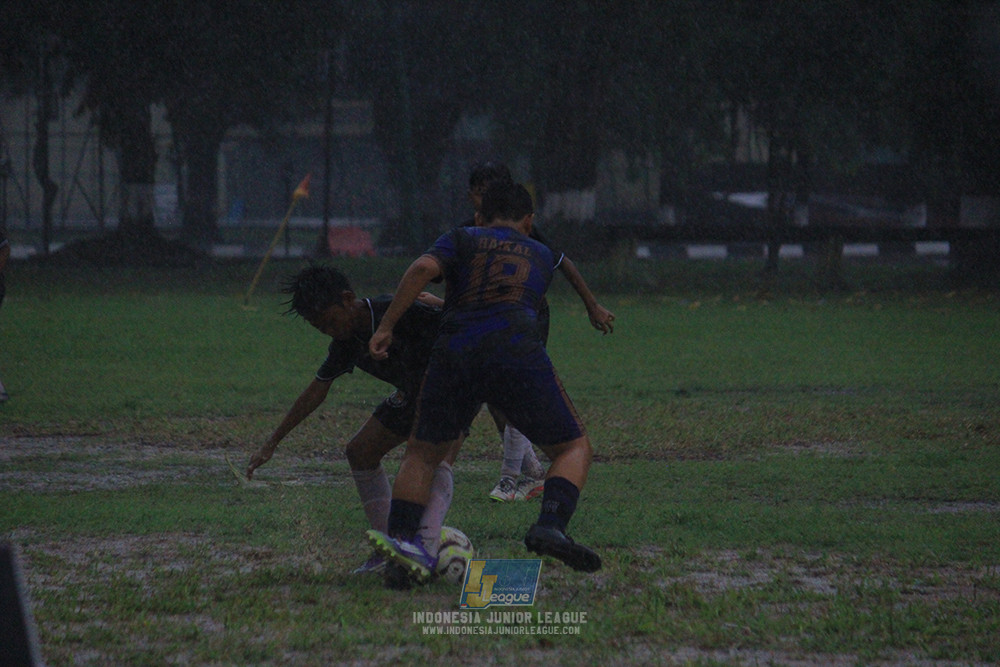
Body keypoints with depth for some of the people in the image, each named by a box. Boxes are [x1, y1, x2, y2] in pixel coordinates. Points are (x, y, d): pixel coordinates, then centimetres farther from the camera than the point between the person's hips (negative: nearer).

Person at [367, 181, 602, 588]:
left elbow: (424, 268, 3)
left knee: (422, 453, 20)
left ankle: (400, 536, 1)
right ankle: (551, 525, -14)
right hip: (517, 351, -1)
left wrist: (386, 326, 3)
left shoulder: (462, 240, 23)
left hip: (453, 354, 1)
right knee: (574, 449, 12)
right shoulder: (542, 257, 30)